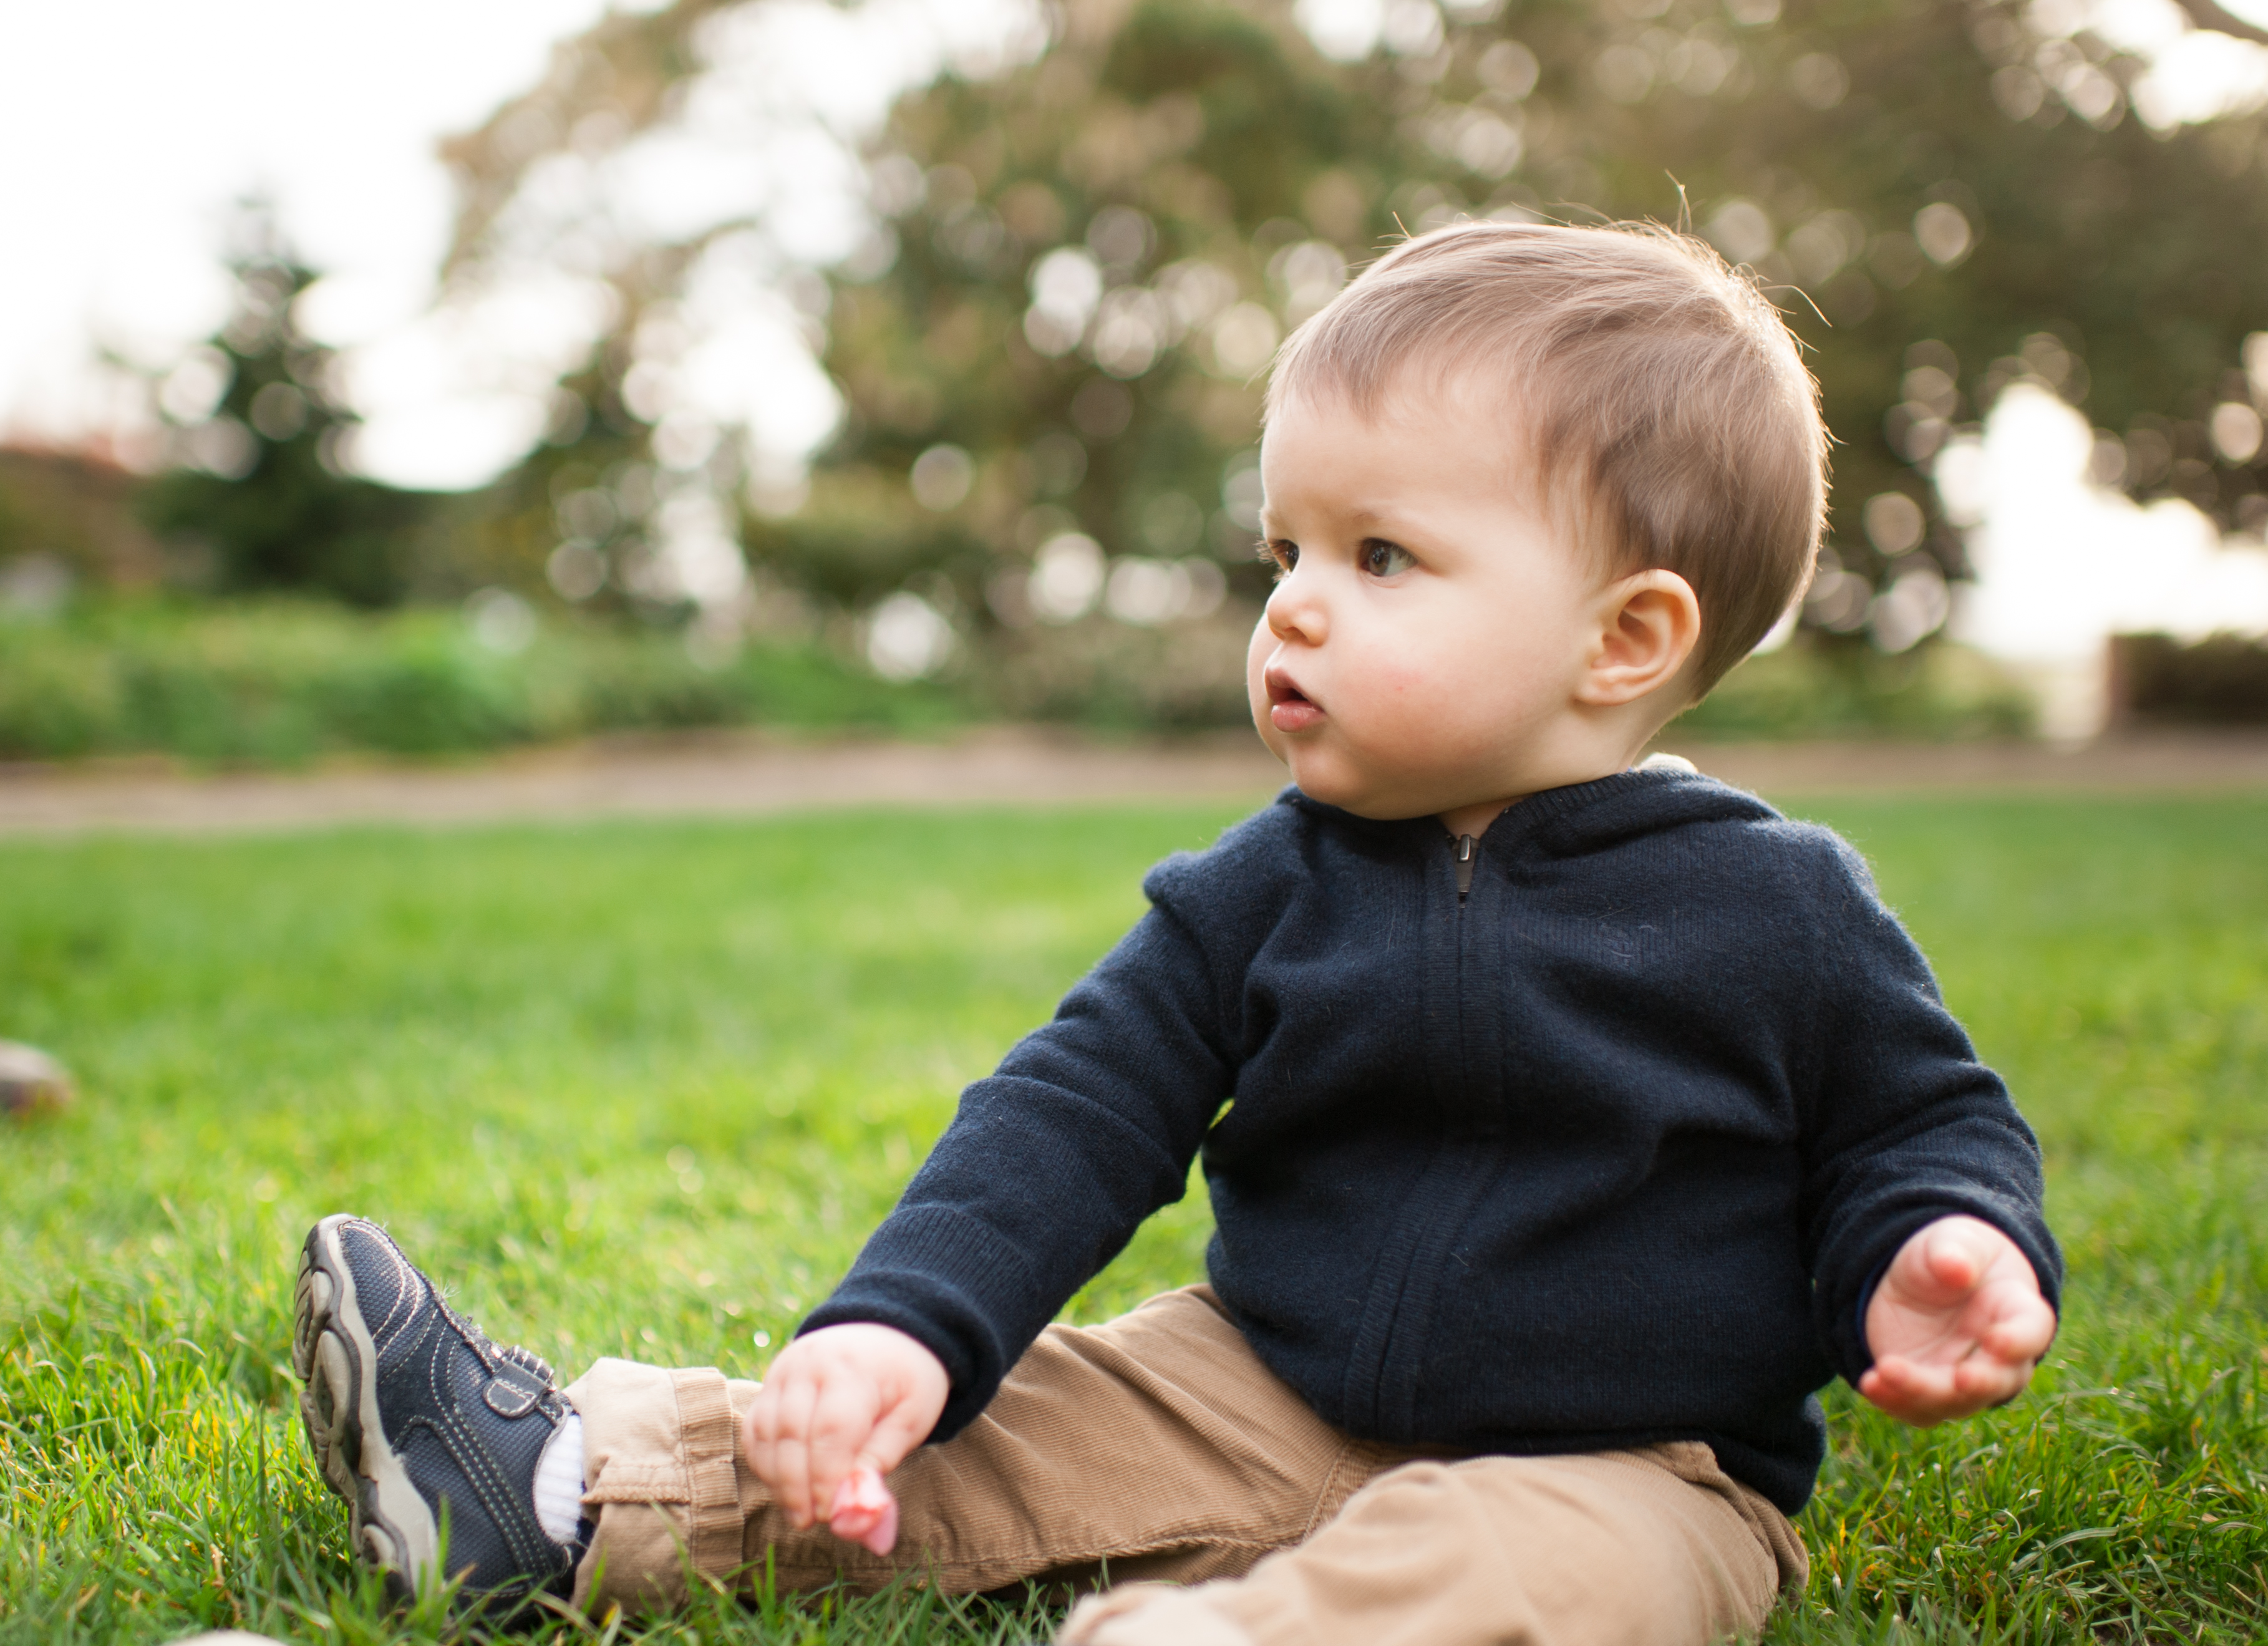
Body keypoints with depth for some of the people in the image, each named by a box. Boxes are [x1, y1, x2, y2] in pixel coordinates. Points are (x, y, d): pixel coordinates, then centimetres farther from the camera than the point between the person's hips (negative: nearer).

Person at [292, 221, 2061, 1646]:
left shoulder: (1779, 912, -9)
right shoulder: (1269, 890, 0)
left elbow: (1925, 1123, 4)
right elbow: (1084, 1104, -2)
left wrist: (1947, 1251, -19)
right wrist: (905, 1323, -14)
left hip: (1621, 1467, -3)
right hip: (1271, 1390, 4)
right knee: (983, 1420, -5)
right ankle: (571, 1486, -2)